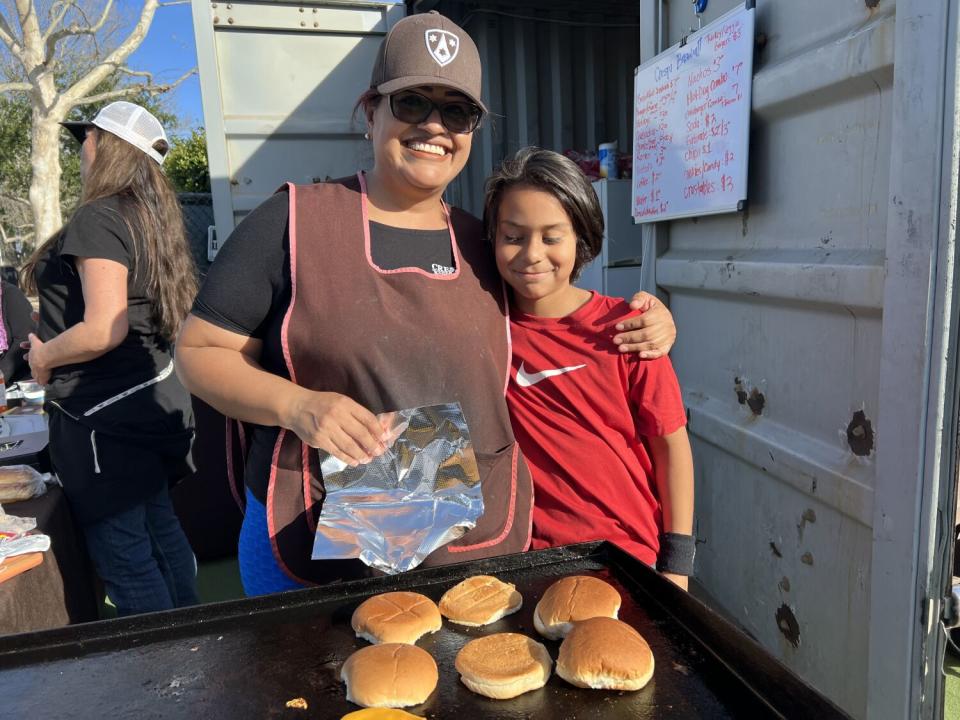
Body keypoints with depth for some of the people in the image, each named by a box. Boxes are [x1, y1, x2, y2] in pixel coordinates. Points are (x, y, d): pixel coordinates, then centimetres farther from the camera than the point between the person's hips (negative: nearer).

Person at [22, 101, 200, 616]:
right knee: (161, 532, 19)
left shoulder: (97, 218, -16)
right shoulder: (147, 218, 11)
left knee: (123, 556, 2)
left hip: (106, 414, -10)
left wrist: (44, 357, -8)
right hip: (150, 398, 10)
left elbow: (103, 330, -25)